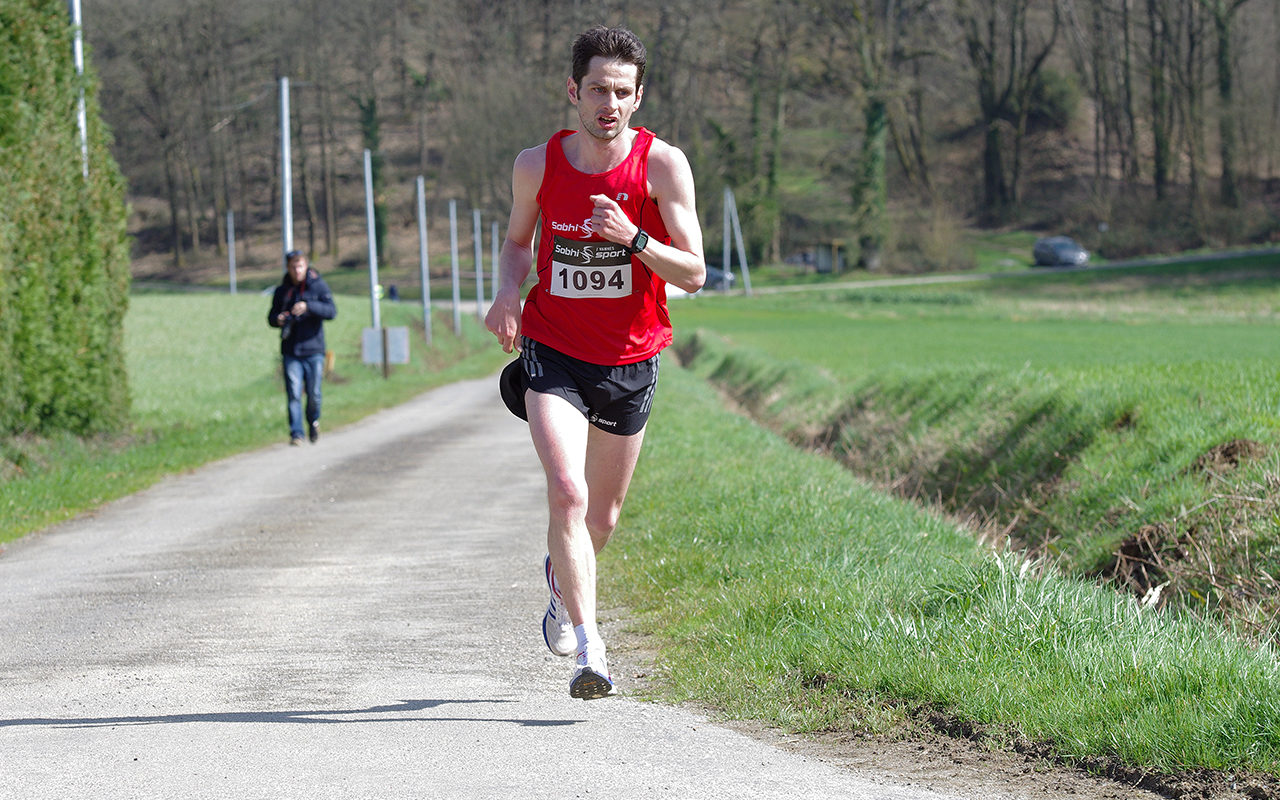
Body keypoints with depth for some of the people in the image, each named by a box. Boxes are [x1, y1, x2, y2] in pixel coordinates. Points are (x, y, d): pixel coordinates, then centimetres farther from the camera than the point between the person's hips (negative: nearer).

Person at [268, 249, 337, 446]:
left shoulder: (318, 285, 1)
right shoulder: (281, 291, 10)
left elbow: (332, 311, -10)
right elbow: (271, 317, 17)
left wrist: (308, 306, -26)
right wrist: (278, 319, -8)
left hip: (313, 350, -2)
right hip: (290, 352, 2)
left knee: (314, 394, 1)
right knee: (293, 394, -7)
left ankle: (313, 422, 28)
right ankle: (296, 433, -5)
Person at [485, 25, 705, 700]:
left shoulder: (662, 165, -12)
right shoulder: (537, 165, -6)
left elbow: (693, 273, -12)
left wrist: (633, 239, -29)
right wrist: (507, 291, -8)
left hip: (630, 360, 1)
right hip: (552, 351, -1)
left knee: (601, 517, 14)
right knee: (567, 492, -22)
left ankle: (560, 572, 50)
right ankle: (588, 650, -21)